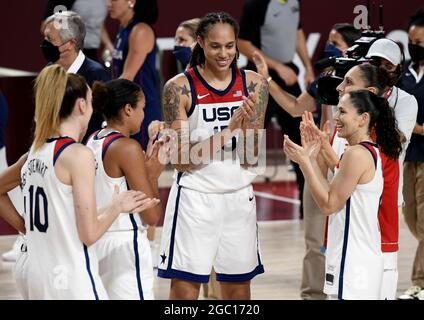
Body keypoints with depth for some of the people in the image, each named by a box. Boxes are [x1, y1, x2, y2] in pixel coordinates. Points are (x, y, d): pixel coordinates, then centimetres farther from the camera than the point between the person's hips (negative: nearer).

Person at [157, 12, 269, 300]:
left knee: (239, 290, 10)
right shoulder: (180, 87, -9)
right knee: (184, 289, -3)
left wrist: (247, 123, -19)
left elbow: (251, 159, 0)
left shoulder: (254, 84, 1)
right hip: (195, 198, -3)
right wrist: (229, 130, -22)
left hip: (239, 197, 3)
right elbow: (181, 160, -13)